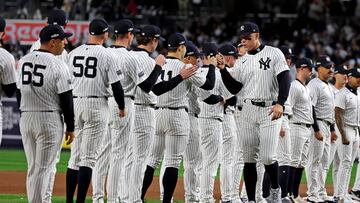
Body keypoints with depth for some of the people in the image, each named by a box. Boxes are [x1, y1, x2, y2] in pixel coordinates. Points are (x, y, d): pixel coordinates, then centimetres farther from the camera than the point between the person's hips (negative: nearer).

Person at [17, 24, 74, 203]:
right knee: (43, 168, -4)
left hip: (25, 119, 6)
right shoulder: (57, 65, -12)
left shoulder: (24, 60, 7)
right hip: (49, 121, -6)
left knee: (33, 167, 13)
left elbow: (19, 93, 13)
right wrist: (70, 127, -3)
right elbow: (66, 99, -10)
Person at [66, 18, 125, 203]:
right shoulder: (107, 55, -6)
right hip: (96, 105, -5)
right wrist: (122, 107, 9)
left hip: (74, 103, 5)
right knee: (89, 157, -5)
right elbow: (116, 85, -7)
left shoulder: (73, 53, 8)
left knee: (75, 155, 11)